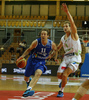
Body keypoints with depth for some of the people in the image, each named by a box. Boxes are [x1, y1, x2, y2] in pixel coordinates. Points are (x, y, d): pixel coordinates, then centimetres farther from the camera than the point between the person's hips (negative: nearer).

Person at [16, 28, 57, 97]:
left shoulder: (51, 44, -14)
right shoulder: (36, 42, -19)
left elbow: (55, 50, 10)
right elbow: (29, 49, -5)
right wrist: (23, 56, -19)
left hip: (41, 61, -1)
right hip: (32, 60, 1)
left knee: (38, 73, -33)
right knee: (26, 78, 11)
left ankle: (28, 89, -43)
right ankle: (29, 81, 52)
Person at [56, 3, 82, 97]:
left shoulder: (74, 34, -7)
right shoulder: (63, 38, 11)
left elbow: (72, 23, -26)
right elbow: (58, 48, 29)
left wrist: (67, 12, -38)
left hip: (74, 58, -6)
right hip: (66, 58, 6)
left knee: (65, 75, -19)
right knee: (59, 75, -4)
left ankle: (61, 91, -1)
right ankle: (64, 80, 33)